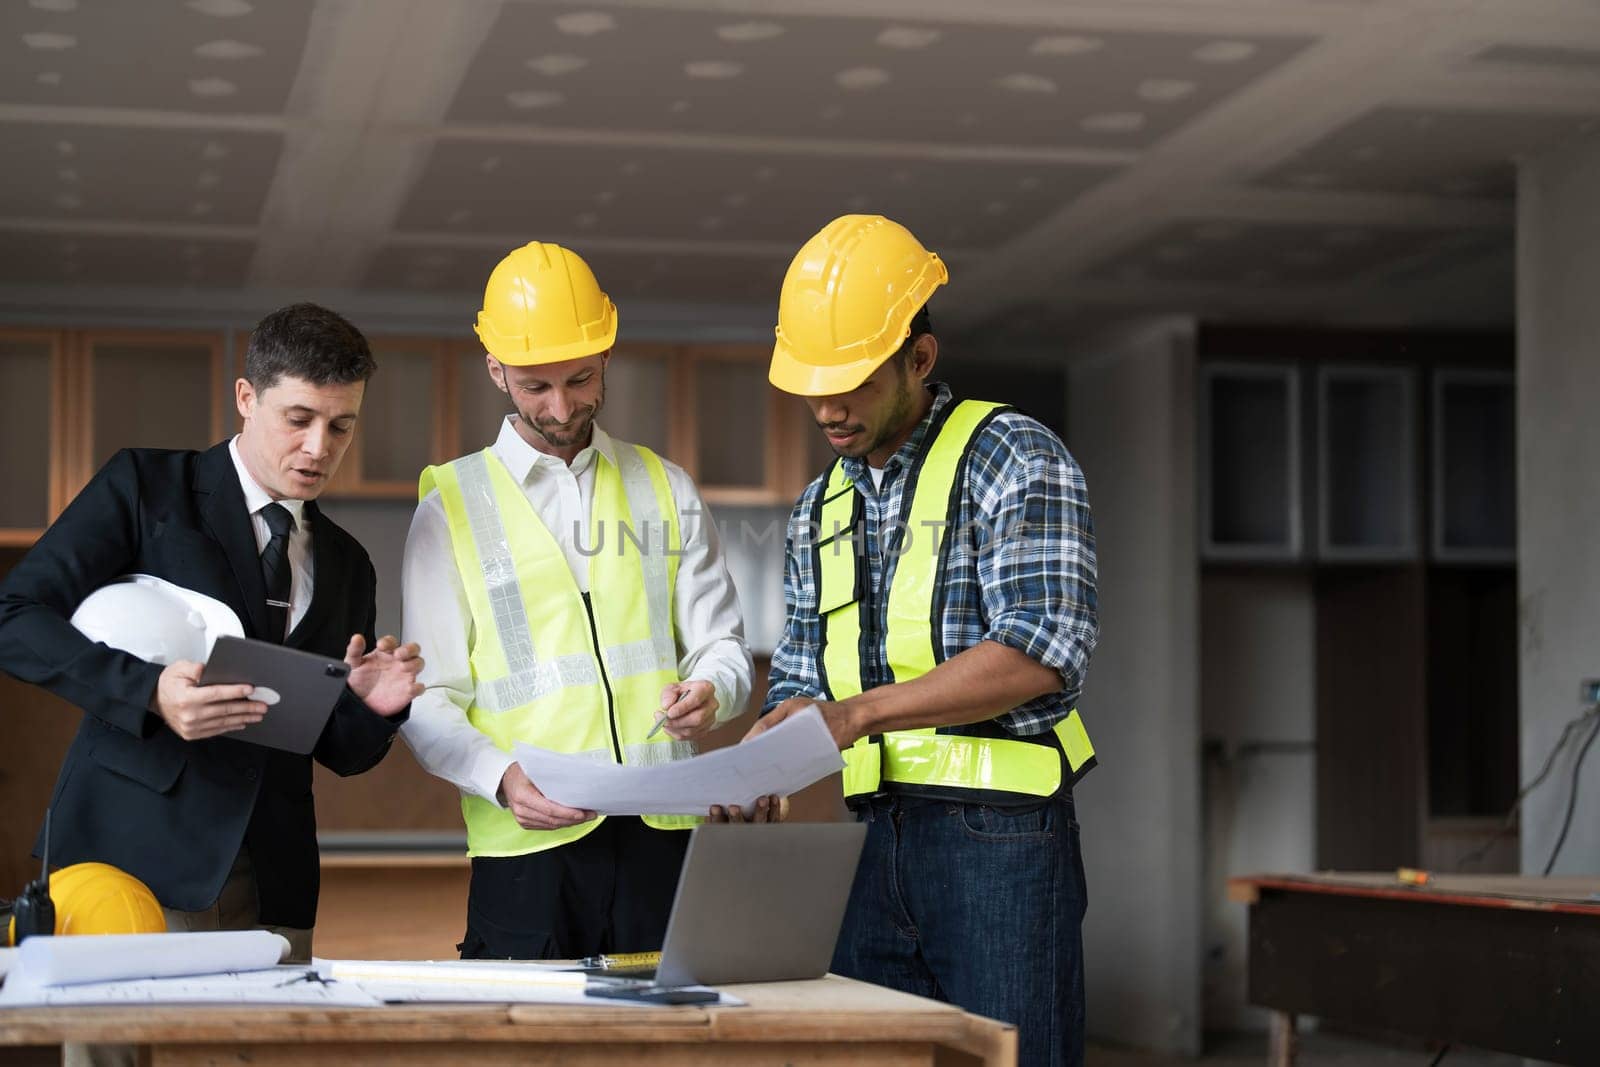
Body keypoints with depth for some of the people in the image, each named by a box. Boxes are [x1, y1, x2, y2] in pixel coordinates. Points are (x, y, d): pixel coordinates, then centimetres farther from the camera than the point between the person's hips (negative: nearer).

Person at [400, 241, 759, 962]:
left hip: (665, 835, 2)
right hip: (528, 847, -2)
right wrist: (501, 779, -18)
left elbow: (721, 645, 13)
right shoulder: (451, 509, 6)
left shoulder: (666, 491, 15)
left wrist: (710, 692, -11)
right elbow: (429, 702, 1)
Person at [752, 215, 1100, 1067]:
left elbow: (1039, 653, -16)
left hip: (997, 837, -6)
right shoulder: (820, 509, 18)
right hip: (873, 845, 7)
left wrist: (861, 710, -20)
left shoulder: (1012, 461, -4)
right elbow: (800, 683, 21)